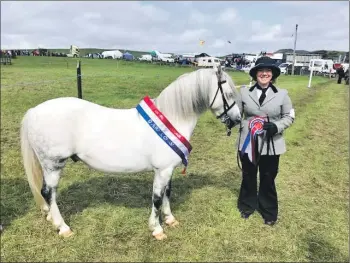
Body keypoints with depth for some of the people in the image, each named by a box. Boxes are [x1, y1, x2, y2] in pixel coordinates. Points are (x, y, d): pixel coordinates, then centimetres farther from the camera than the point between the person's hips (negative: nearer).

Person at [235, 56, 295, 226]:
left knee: (268, 179, 12)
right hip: (248, 143, 1)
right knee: (248, 177, 18)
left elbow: (289, 117, 1)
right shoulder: (245, 92, 0)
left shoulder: (282, 94, -2)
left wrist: (276, 126, -17)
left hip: (271, 145, -1)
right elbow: (237, 113, 6)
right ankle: (247, 206, 41)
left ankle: (269, 212, 34)